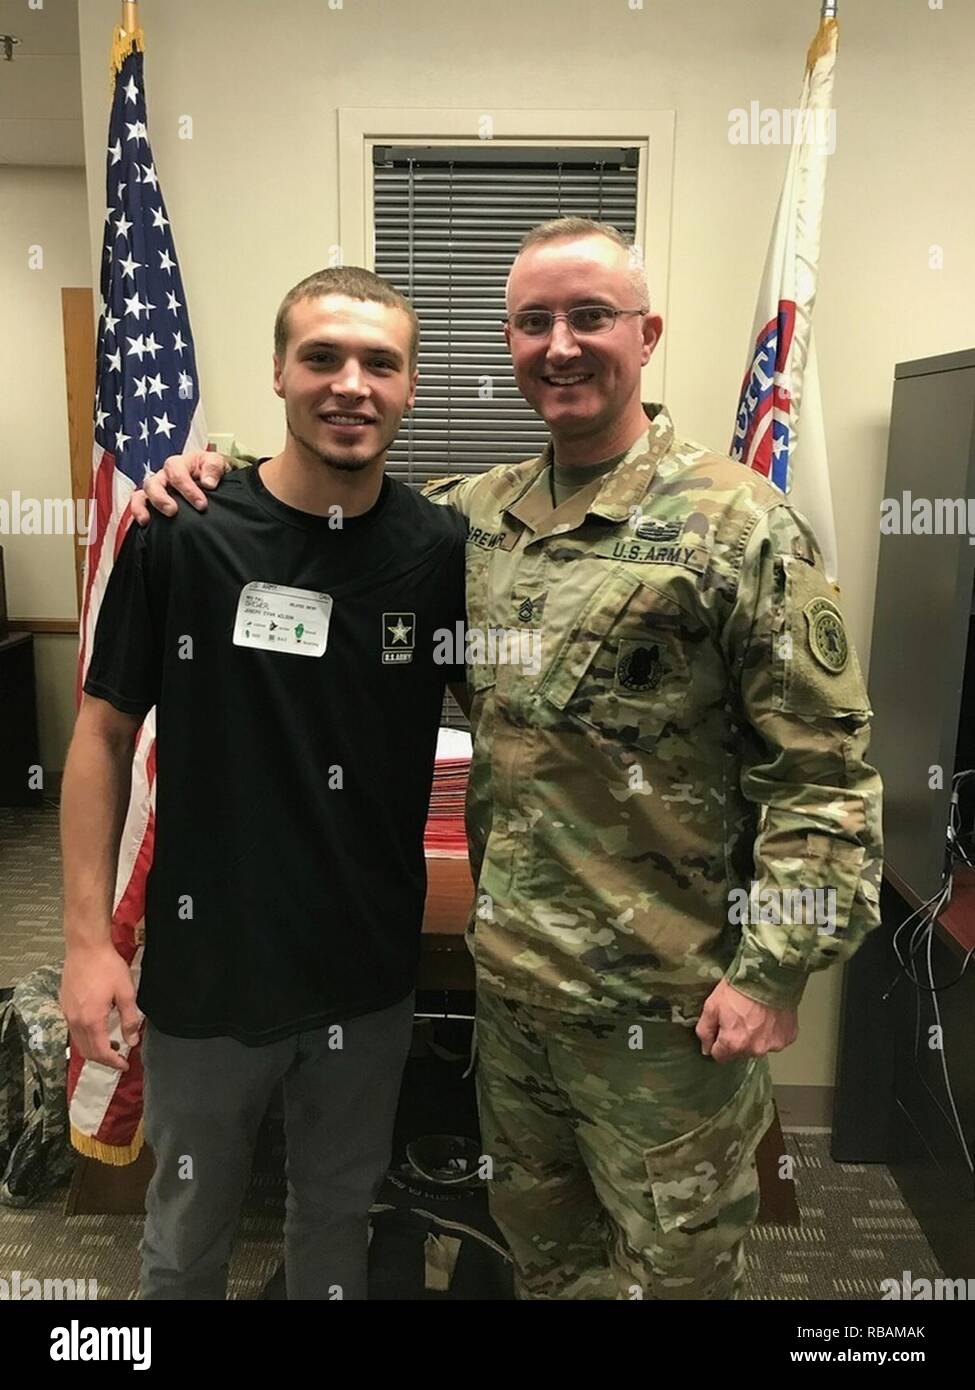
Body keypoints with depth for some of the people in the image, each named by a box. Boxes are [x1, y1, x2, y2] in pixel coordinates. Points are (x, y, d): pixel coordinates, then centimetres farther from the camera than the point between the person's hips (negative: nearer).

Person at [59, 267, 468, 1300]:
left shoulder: (442, 546, -7)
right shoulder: (181, 532, -12)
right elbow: (104, 733, -5)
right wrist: (87, 936, -8)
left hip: (371, 971, 2)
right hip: (207, 964, -1)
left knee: (338, 1218, 24)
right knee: (187, 1233, 22)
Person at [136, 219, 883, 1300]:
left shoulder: (738, 524, -13)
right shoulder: (479, 513, 5)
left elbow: (823, 771, -14)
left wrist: (775, 971, -17)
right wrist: (220, 469, 2)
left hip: (663, 1000, -5)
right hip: (510, 975, 6)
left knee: (672, 1266, 16)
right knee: (540, 1244, 27)